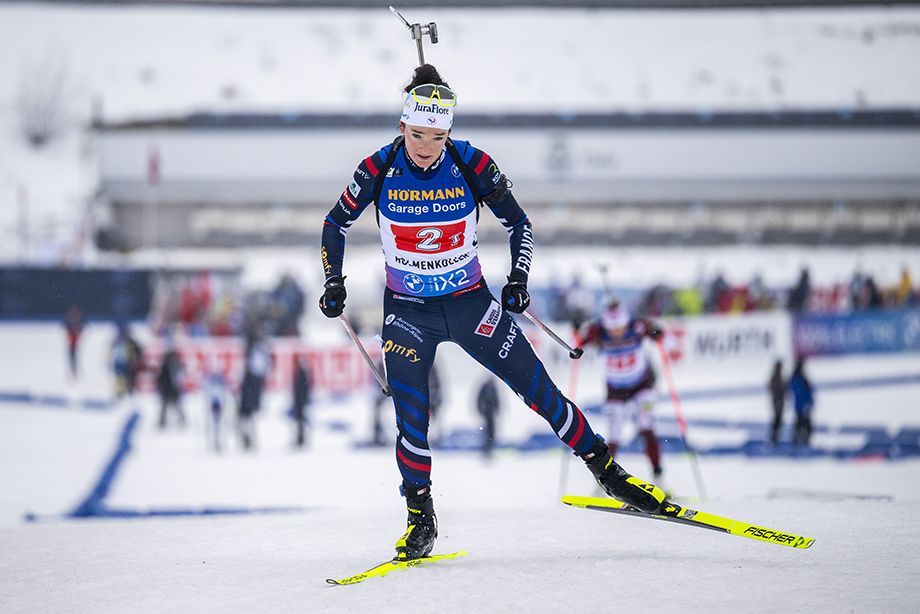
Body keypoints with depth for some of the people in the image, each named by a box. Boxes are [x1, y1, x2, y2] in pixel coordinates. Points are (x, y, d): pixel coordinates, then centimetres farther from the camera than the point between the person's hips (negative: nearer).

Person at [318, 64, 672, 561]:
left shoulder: (473, 165, -15)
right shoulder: (379, 169, -14)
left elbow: (518, 222, -1)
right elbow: (336, 224, 2)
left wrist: (518, 280, -11)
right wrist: (334, 283, -6)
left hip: (470, 303, 0)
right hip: (407, 311, 0)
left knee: (539, 390, -2)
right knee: (411, 420, -7)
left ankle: (606, 469, 12)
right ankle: (420, 519, 10)